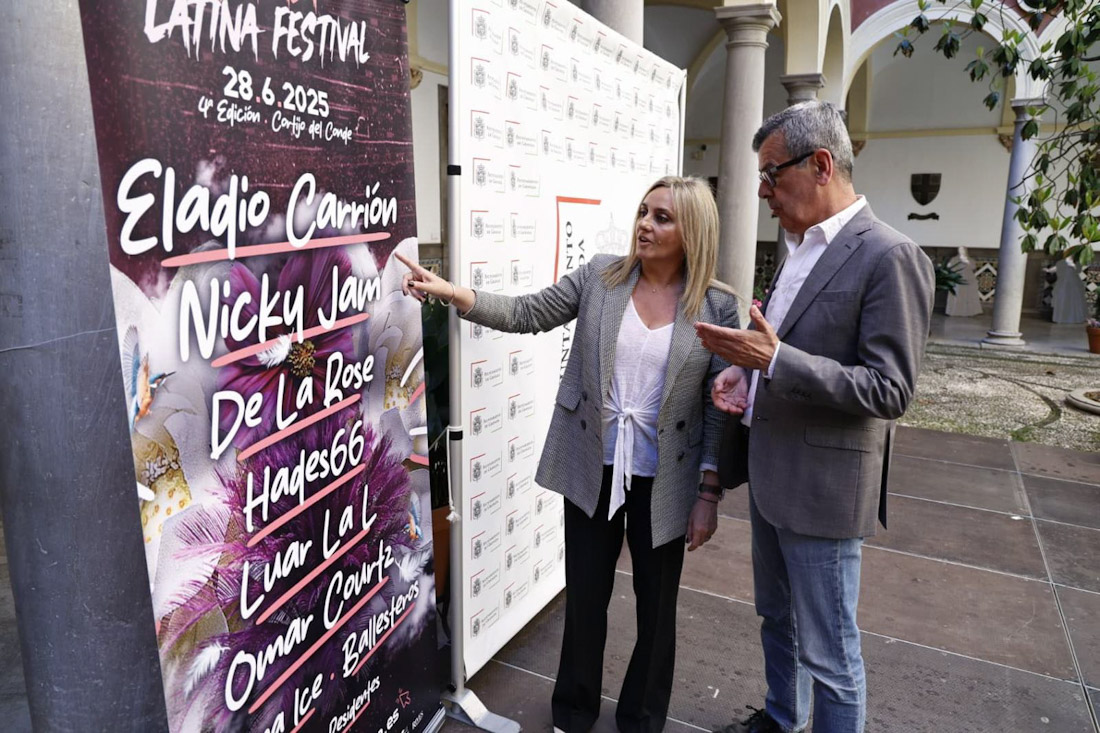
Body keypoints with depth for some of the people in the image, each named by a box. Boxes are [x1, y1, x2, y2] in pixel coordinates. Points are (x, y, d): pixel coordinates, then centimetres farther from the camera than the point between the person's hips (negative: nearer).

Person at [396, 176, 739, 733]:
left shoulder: (718, 306, -6)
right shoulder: (599, 275, -1)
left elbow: (720, 408, -5)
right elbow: (527, 314, -4)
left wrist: (709, 493, -7)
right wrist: (451, 292, -17)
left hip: (664, 479, -1)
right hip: (592, 468, 1)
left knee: (656, 605, 14)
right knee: (585, 596, 14)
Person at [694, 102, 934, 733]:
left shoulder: (889, 257, -18)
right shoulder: (804, 248, 10)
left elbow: (890, 390, -21)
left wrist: (774, 360, -28)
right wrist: (745, 372, 0)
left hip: (822, 487, -9)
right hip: (770, 469, 9)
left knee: (828, 651, 7)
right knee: (777, 616, 26)